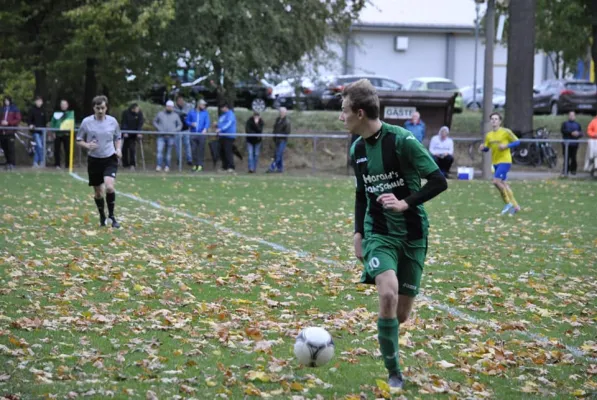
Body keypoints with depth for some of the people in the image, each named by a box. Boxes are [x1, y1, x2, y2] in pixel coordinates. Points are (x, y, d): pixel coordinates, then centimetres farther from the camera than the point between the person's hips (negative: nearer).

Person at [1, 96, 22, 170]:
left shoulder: (15, 109, 2)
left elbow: (18, 119, -4)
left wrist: (8, 122, -12)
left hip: (10, 131, -5)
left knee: (10, 148, -10)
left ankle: (12, 164, -8)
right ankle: (8, 163, 13)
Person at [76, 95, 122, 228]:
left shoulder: (112, 121, 0)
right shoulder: (86, 122, -4)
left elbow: (117, 137, 16)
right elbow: (79, 140, 4)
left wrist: (118, 149, -2)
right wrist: (87, 145, -16)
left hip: (110, 159, 0)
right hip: (94, 160, 0)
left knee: (109, 187, -22)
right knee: (98, 192, 7)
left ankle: (111, 216, -4)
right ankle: (102, 217, 30)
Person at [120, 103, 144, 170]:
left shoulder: (139, 113, -6)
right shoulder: (126, 113, -11)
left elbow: (140, 123, -6)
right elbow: (123, 123, -10)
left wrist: (139, 133, -14)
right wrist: (125, 133, -17)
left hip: (133, 134, 0)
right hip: (126, 134, 0)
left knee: (132, 148, -10)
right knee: (125, 149, 4)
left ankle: (132, 164, -8)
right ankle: (125, 164, 15)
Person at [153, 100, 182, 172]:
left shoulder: (175, 115, 8)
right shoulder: (160, 114, 6)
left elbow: (180, 125, 14)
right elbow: (155, 122, 14)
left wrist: (175, 131, -3)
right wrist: (159, 128, -2)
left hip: (171, 137, 1)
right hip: (161, 136, -1)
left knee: (169, 152, 2)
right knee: (159, 150, -13)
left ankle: (167, 166, 8)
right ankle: (159, 166, -13)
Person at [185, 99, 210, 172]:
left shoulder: (205, 113, 6)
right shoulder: (191, 113, 11)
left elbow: (207, 122, -4)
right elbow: (187, 121, 15)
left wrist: (205, 129, -23)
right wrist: (191, 124, -7)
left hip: (201, 134, -2)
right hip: (193, 135, 2)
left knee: (201, 150, -6)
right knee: (194, 150, 2)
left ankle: (200, 165, -5)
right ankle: (194, 165, 12)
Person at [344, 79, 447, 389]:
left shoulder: (402, 140, -14)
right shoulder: (357, 149, 4)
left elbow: (439, 182, -14)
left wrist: (406, 203, -25)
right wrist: (358, 233, 13)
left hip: (412, 235, -2)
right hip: (378, 233, 2)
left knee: (402, 312, 4)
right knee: (388, 295, -24)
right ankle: (393, 374, -10)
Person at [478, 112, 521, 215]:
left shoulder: (506, 132, -8)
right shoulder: (488, 135, 10)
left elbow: (517, 142, -4)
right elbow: (486, 148, 16)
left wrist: (506, 146, -18)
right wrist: (482, 148, -7)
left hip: (505, 161, -7)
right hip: (495, 162, 7)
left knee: (496, 181, -19)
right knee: (502, 183, 9)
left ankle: (508, 203, -6)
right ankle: (515, 206, 19)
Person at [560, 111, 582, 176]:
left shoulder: (577, 124, 16)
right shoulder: (565, 123, 10)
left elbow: (581, 133, 10)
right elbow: (563, 130, -7)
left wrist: (578, 134, -14)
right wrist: (571, 133, -17)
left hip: (574, 143, 2)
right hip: (566, 143, -2)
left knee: (573, 158, 0)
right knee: (566, 157, -6)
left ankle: (573, 170, 6)